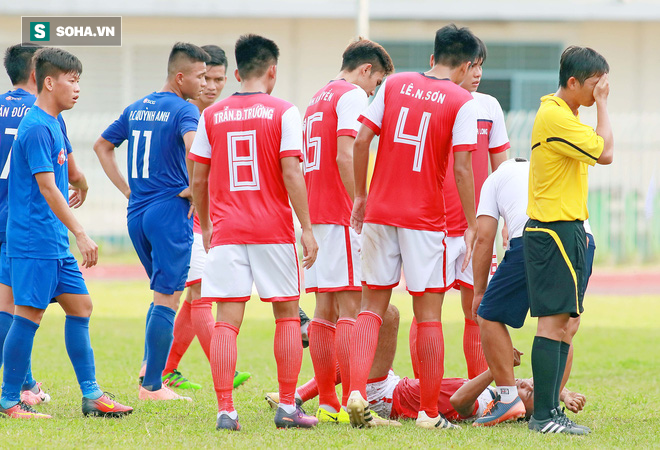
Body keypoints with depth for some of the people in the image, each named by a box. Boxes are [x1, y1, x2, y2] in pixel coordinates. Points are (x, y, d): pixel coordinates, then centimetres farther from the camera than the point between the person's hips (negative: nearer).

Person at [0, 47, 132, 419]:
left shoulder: (54, 123, 13)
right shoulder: (36, 128, -17)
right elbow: (47, 188, -22)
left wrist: (81, 184, 51)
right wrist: (81, 234, -23)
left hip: (55, 243, 10)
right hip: (34, 240, -10)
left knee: (80, 305, 10)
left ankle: (91, 395, 13)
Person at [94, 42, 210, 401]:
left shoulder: (136, 109, 14)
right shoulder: (184, 110, -10)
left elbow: (102, 146, 23)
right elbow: (194, 145, -30)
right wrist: (194, 189, -16)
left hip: (137, 212, 7)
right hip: (170, 211, -7)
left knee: (165, 293, 21)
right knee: (167, 298, -2)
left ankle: (150, 366, 10)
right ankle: (152, 385, -2)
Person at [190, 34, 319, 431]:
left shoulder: (212, 115, 6)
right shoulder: (283, 112, -3)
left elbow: (199, 180, 8)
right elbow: (291, 174, -9)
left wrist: (206, 226, 21)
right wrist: (307, 227, -5)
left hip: (226, 232, 2)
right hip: (274, 230, -2)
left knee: (227, 320, -1)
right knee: (287, 314, 12)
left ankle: (225, 410, -9)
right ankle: (288, 406, 10)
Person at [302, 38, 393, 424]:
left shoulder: (318, 99, 21)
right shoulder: (352, 96, -6)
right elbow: (345, 156, -18)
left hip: (316, 215, 9)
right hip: (341, 215, -9)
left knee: (325, 311, 8)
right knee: (350, 309, -9)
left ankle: (327, 403, 8)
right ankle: (350, 403, -13)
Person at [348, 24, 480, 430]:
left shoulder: (395, 84, 6)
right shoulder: (462, 102, -5)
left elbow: (361, 141, 2)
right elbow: (461, 168, -11)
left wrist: (361, 196, 12)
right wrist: (471, 225, -3)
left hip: (379, 212, 3)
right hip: (426, 220, -3)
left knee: (373, 307, 10)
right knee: (429, 315, 4)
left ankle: (357, 391, -7)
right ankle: (430, 412, 6)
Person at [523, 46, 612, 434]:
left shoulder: (564, 115, 18)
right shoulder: (555, 116, -15)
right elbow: (605, 152, -18)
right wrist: (602, 104, -8)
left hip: (565, 230, 11)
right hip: (555, 231, -11)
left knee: (562, 322, 10)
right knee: (554, 321, -12)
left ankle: (550, 411, 12)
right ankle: (544, 415, -13)